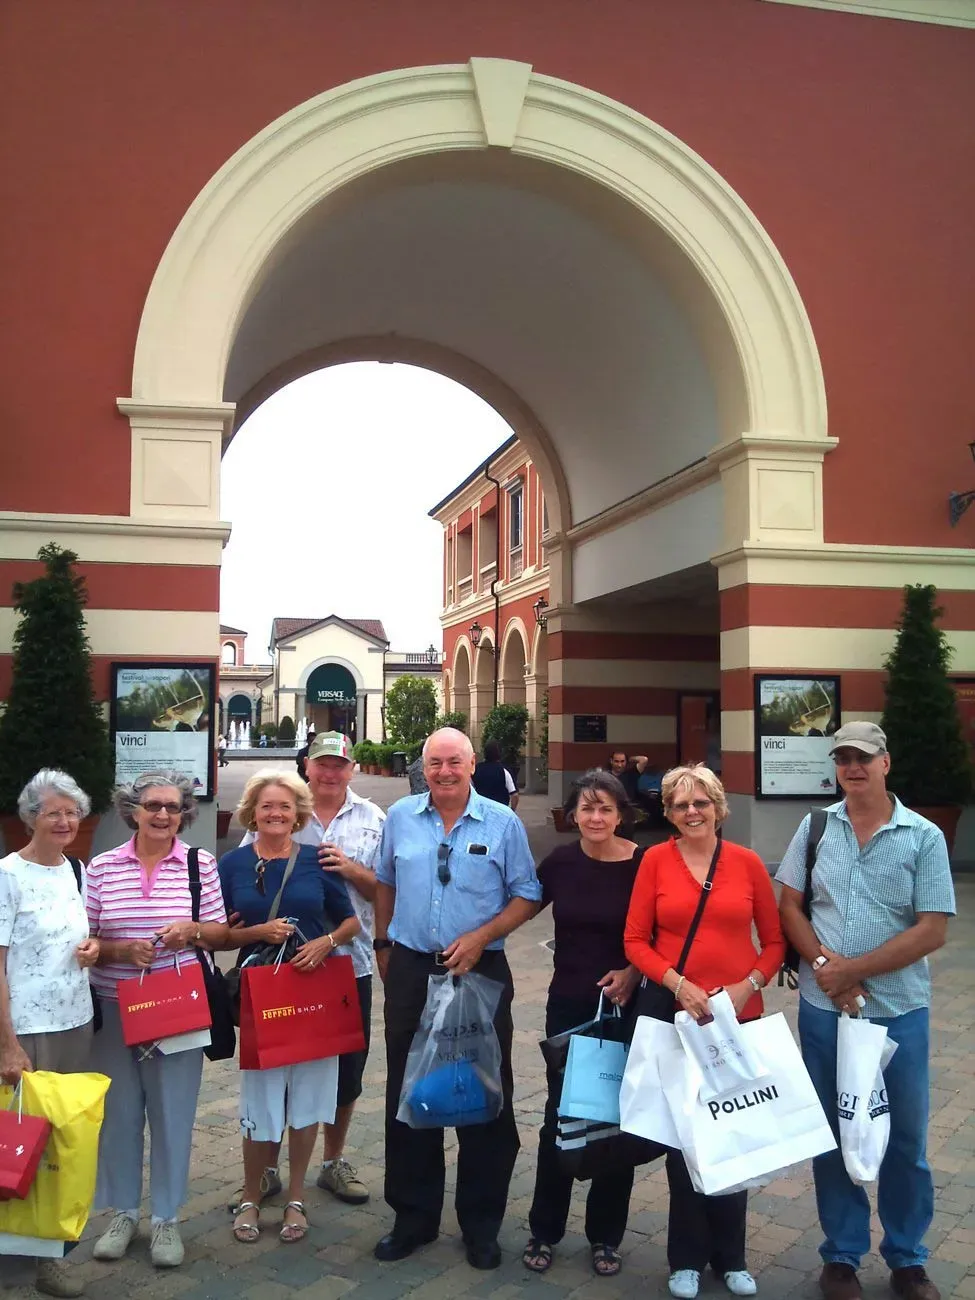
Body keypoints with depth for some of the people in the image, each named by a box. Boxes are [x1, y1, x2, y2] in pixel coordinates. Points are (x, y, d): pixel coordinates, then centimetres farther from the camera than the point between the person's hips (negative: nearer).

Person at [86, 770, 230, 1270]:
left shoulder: (201, 863, -1)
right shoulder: (101, 866, 0)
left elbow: (220, 933, 3)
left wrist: (193, 930, -17)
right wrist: (121, 951, -16)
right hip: (113, 1007, 1)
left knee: (172, 1112, 6)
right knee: (119, 1111, 10)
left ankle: (166, 1219, 23)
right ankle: (122, 1211, 30)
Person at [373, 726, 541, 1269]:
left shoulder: (503, 823, -5)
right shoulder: (400, 817, 3)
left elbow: (527, 896, -2)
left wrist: (480, 938, -13)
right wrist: (384, 945, 13)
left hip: (481, 972, -2)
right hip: (411, 969, 3)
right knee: (407, 1096, 11)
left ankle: (481, 1225, 23)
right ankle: (414, 1216, 28)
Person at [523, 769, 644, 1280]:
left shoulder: (643, 864, -10)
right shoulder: (561, 861, -2)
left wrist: (632, 972, -17)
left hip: (623, 1006, -1)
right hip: (567, 1004, 2)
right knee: (560, 1116, 8)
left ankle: (605, 1236, 29)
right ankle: (544, 1230, 27)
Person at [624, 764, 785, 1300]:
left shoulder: (747, 862, -1)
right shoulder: (655, 860, -3)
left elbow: (774, 940, 4)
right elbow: (635, 941, -2)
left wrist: (748, 985, -11)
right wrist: (678, 983, -14)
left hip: (739, 1017, 1)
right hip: (675, 1016, -1)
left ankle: (730, 1256, 31)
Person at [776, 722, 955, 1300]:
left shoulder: (924, 837, -6)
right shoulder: (816, 827, 1)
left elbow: (933, 930, -11)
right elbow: (789, 906, 3)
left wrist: (852, 970, -14)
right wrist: (825, 964, -12)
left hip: (898, 1010, -1)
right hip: (823, 1007, 2)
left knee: (906, 1137, 12)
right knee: (831, 1133, 13)